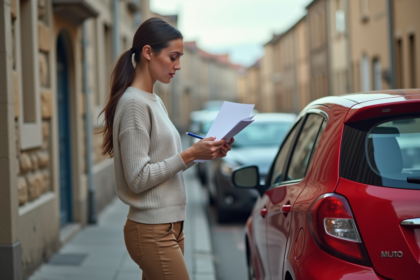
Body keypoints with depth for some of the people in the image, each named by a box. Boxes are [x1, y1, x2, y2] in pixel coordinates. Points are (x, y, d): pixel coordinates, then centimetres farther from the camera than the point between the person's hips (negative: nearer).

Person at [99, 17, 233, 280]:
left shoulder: (155, 101, 15)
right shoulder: (134, 103, -14)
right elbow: (138, 178, -18)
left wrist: (205, 152, 2)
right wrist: (189, 155, -18)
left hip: (170, 226, 9)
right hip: (152, 231, -9)